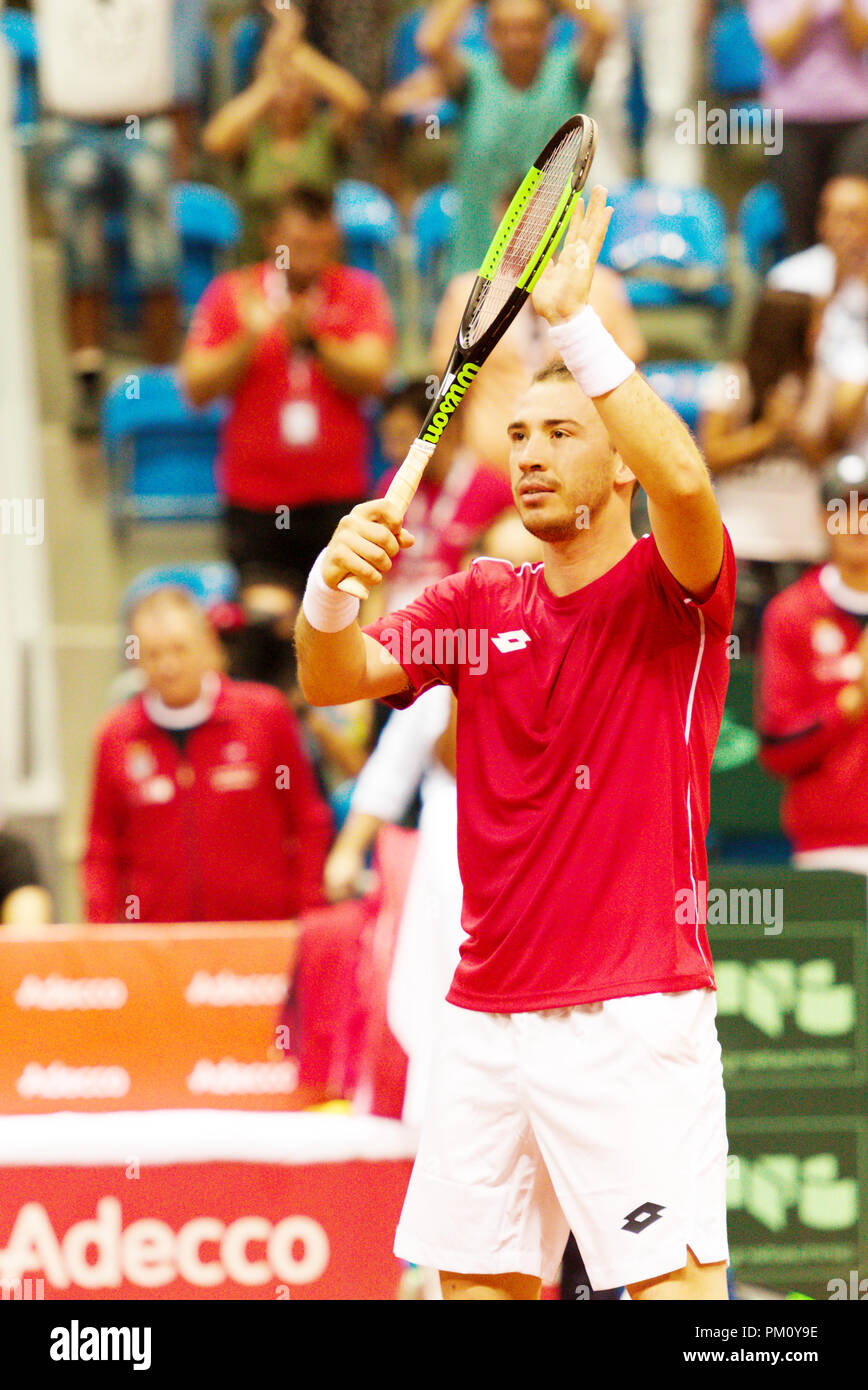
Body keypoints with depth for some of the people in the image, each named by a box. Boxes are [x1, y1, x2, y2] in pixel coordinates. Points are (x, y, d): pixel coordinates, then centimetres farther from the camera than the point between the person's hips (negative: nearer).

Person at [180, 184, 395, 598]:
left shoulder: (361, 292, 5)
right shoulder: (231, 294, 4)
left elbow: (372, 376, -7)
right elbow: (196, 388, -1)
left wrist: (310, 340, -19)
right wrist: (250, 338, -14)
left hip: (336, 500, 0)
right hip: (254, 500, 0)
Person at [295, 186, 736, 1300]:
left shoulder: (671, 591, -2)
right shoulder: (481, 600, 14)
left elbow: (684, 481, -24)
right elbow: (334, 679, 4)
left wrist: (575, 322, -26)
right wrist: (333, 584, -18)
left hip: (632, 1014, -6)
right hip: (486, 1015, 6)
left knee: (675, 1284, -13)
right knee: (480, 1282, 5)